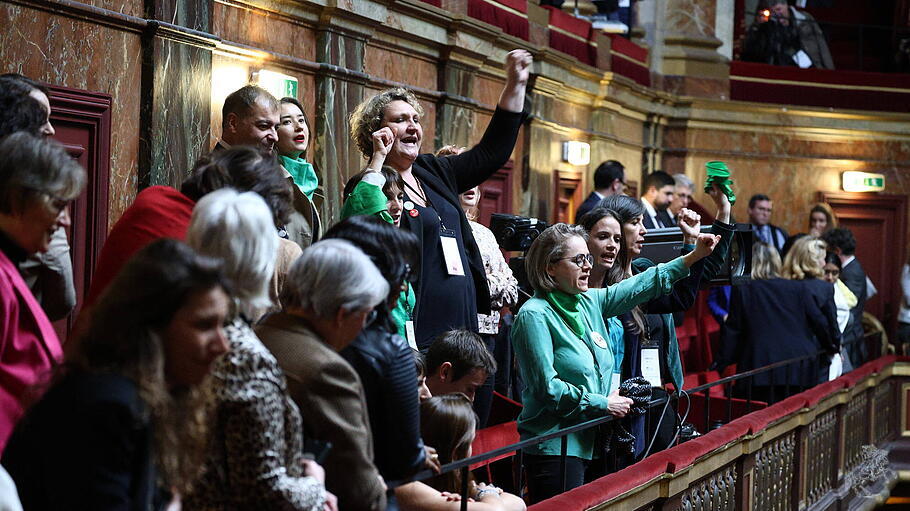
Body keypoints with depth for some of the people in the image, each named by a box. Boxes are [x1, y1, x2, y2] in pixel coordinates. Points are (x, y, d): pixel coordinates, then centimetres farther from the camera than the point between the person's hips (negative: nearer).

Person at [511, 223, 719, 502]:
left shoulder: (589, 302, 12)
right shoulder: (534, 315, -12)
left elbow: (641, 286, 19)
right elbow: (547, 388, -17)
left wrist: (694, 256, 16)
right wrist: (603, 404, -11)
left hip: (590, 445, 8)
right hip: (554, 450, -8)